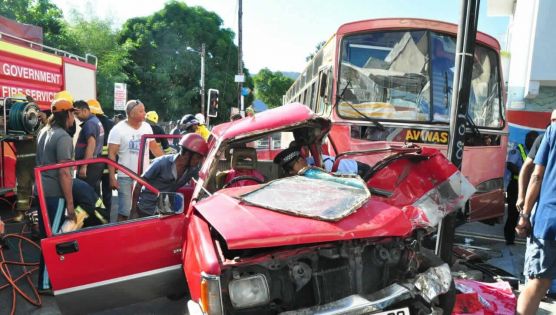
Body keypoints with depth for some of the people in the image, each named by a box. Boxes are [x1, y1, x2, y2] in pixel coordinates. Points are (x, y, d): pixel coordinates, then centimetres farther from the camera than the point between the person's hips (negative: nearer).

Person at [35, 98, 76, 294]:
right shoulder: (63, 137, -17)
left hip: (41, 189, 9)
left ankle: (48, 274, 33)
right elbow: (64, 172, -21)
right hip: (55, 193, -9)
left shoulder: (44, 131, 12)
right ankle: (45, 283, 6)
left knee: (46, 234, 19)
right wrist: (70, 202, -18)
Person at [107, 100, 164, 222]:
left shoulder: (147, 127, 7)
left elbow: (154, 147, 16)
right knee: (124, 212, -1)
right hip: (126, 177, -4)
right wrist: (112, 177, -15)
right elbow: (111, 154, -9)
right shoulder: (118, 129, -7)